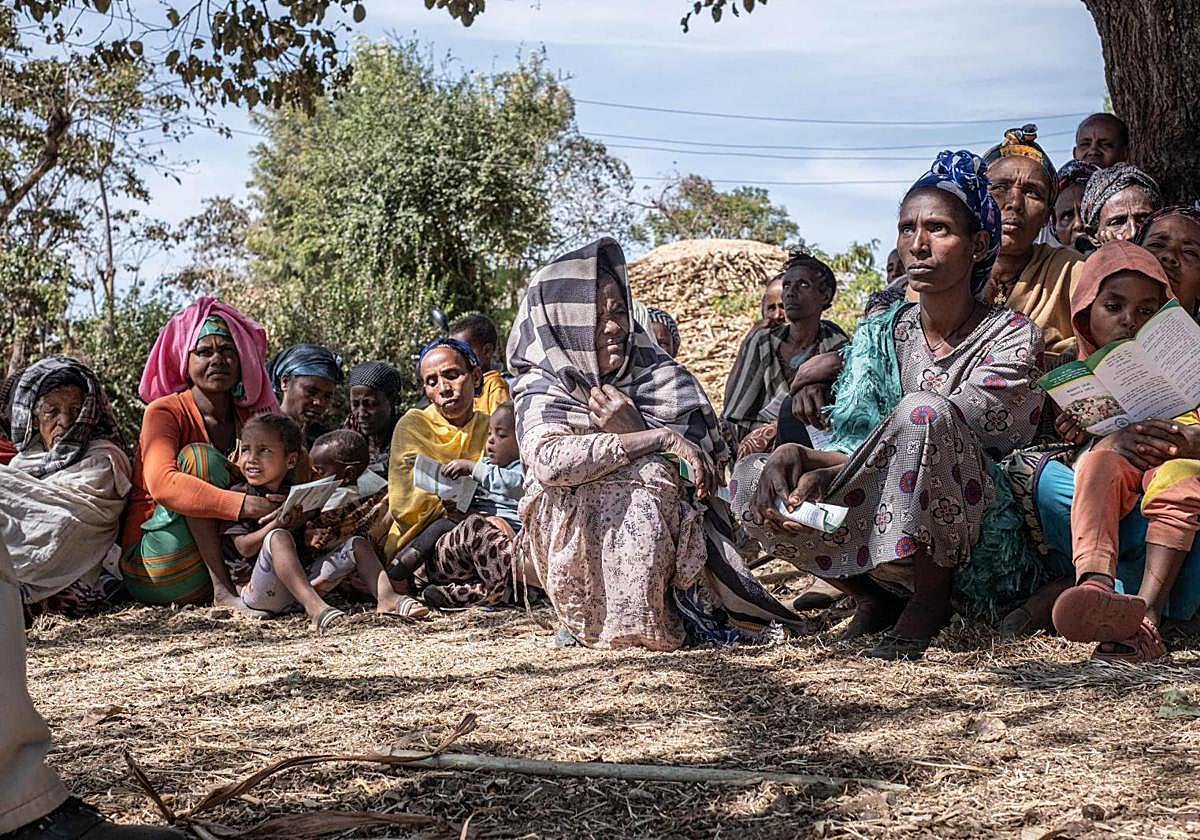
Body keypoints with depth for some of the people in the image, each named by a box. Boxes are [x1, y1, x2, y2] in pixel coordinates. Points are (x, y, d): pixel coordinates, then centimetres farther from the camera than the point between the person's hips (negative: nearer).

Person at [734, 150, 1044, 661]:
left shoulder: (1012, 336, -6)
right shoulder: (880, 336, 8)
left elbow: (941, 432, -20)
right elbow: (855, 447, -2)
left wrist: (808, 460, -27)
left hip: (977, 537, -4)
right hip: (883, 531, 5)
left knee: (920, 411, -32)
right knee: (751, 478, -14)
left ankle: (930, 599, -17)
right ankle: (875, 600, -1)